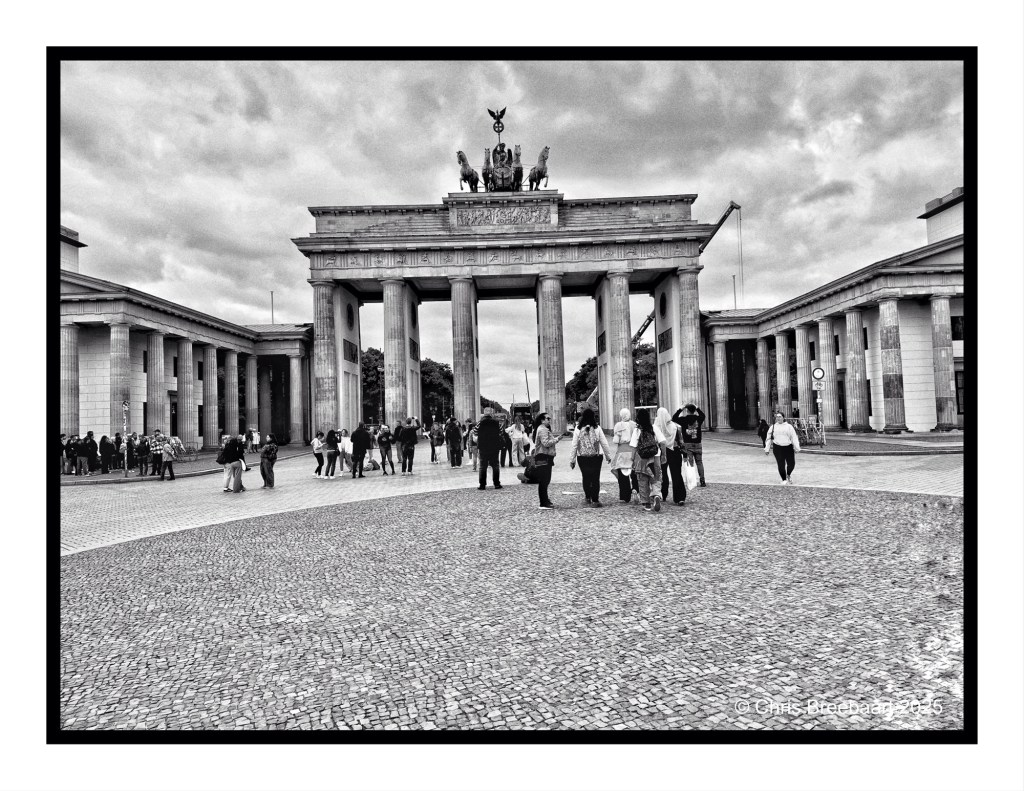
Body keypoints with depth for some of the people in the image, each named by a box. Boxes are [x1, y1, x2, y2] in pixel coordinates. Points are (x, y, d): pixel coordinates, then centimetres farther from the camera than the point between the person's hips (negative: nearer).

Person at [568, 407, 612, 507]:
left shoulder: (578, 429, -7)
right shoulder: (597, 428, -7)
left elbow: (574, 445, -5)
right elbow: (604, 443, -2)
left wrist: (572, 460, 2)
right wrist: (608, 456, 9)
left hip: (582, 458, 1)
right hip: (596, 457, -1)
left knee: (586, 477, 16)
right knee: (595, 478, 3)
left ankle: (588, 497, 30)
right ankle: (595, 501, 1)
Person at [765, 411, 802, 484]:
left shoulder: (789, 426, 6)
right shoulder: (773, 427, 9)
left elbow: (794, 438, 4)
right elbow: (769, 439, 11)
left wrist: (797, 448, -3)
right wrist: (767, 449, 8)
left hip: (788, 447, 0)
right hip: (777, 448, 0)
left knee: (791, 464, 1)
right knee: (781, 465, -5)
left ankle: (788, 475, 32)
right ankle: (784, 480, 11)